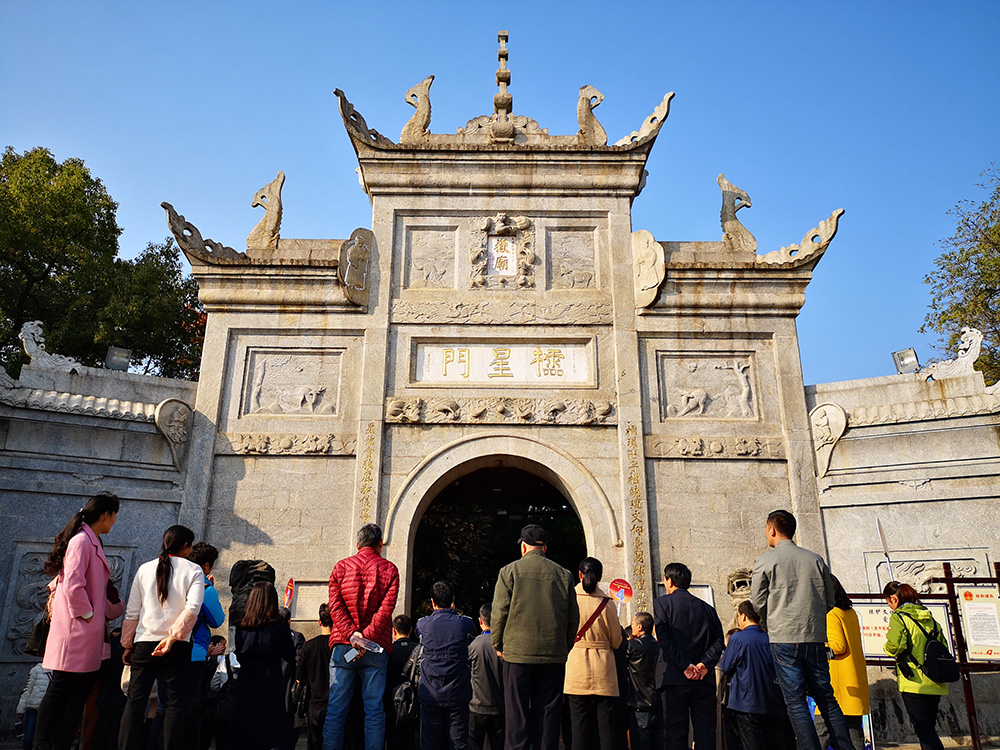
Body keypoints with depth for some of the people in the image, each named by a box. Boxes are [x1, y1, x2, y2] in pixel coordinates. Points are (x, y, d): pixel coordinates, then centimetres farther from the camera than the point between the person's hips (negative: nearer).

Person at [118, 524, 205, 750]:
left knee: (135, 701, 9)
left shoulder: (145, 569, 8)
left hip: (144, 642, 3)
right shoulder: (194, 571, 0)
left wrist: (128, 645, 17)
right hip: (177, 647, -2)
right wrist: (173, 637, -14)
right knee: (175, 703, 3)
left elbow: (132, 612, 10)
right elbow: (192, 608, -14)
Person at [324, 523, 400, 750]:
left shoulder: (341, 567, 9)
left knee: (336, 708, 4)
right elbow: (386, 608, -8)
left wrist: (351, 633, -10)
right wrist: (366, 637, -12)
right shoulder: (389, 569, 4)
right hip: (376, 647, -1)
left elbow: (334, 604, -2)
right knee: (374, 709, 2)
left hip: (343, 644, 1)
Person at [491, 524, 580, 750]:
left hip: (518, 653, -2)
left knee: (516, 713, 5)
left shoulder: (509, 571, -2)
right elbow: (573, 618, 7)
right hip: (553, 655, 2)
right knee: (548, 713, 9)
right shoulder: (564, 575, 5)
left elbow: (499, 612, -4)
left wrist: (498, 645, 9)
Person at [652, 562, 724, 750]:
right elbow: (718, 641, 2)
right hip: (704, 679, 4)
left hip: (675, 678, -4)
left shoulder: (662, 603, 0)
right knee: (705, 734, 10)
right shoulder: (707, 608, 13)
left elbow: (664, 639, -11)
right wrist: (705, 664, -6)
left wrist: (685, 666, -11)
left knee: (675, 734, 2)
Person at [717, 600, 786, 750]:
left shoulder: (737, 638, -13)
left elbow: (726, 668, -5)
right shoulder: (770, 639, 2)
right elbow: (777, 670, 14)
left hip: (748, 703, -5)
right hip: (772, 703, 5)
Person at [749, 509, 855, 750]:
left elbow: (758, 602, 0)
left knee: (795, 702, 0)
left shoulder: (765, 560, -3)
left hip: (784, 639, -4)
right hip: (815, 637, 4)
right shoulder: (815, 559, 8)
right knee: (827, 698, 12)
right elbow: (829, 600, 12)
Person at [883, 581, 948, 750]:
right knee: (929, 728, 16)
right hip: (935, 685, 7)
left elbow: (895, 646, -22)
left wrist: (887, 643, -1)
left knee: (923, 730, -4)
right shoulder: (929, 618, 12)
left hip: (914, 684, -7)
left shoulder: (898, 617, -9)